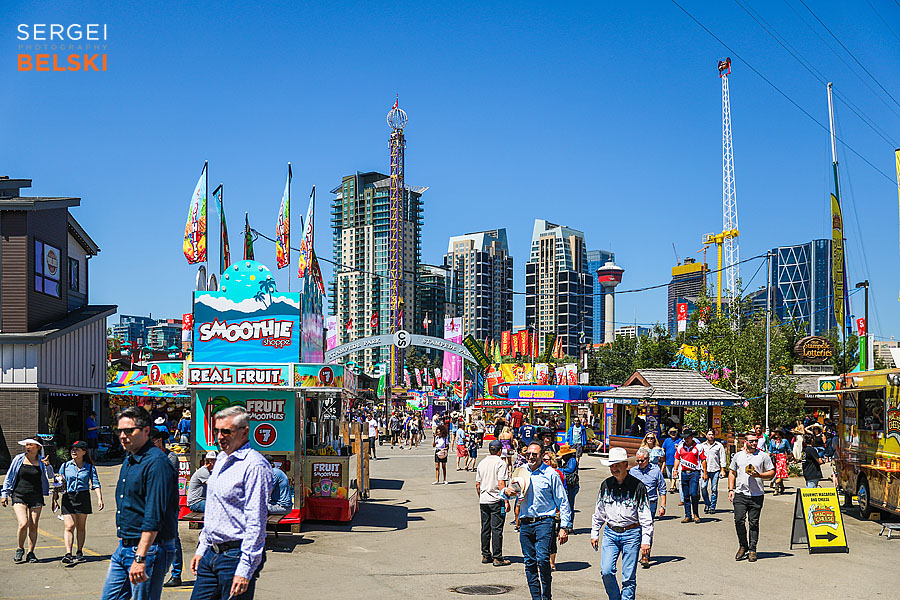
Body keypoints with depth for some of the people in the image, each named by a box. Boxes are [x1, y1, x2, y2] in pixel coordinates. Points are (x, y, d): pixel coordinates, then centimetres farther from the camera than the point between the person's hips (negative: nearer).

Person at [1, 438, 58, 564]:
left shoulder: (42, 461, 3)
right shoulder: (18, 459, 2)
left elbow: (51, 476, -6)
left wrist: (47, 466, -24)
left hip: (36, 497, 1)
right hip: (19, 496, -1)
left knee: (33, 526, 1)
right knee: (23, 524, -16)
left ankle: (31, 553, 14)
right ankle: (20, 549, 7)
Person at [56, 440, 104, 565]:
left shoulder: (90, 468, 4)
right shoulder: (65, 466, 7)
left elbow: (95, 484, 0)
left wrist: (99, 498, -11)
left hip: (83, 498, 0)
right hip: (68, 498, 0)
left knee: (80, 527, 8)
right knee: (69, 526, -11)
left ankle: (79, 552, 20)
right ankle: (68, 554, -18)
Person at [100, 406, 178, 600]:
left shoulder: (156, 463, -17)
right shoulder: (128, 461, 14)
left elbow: (154, 517, -23)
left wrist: (140, 557, -27)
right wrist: (124, 545, 21)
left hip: (148, 548, -9)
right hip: (124, 547, 9)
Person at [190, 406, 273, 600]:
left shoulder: (255, 466, -15)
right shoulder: (221, 459, 14)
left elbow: (256, 524, -19)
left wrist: (245, 570, -21)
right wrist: (201, 549, 19)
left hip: (236, 556, -9)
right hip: (211, 554, 9)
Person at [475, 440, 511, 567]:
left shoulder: (482, 463, 11)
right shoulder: (501, 463, -9)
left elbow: (477, 484, 14)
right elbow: (501, 483, -16)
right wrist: (505, 499, -13)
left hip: (483, 500, 6)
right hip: (496, 500, -6)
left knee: (485, 529, 12)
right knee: (497, 529, -3)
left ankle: (485, 555, 17)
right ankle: (497, 558, -2)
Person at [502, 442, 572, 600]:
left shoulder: (550, 474, -1)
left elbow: (562, 502, 2)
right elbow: (510, 492, 20)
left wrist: (564, 527, -3)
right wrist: (506, 491, -6)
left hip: (544, 521, -4)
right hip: (525, 522, 4)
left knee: (542, 559, -18)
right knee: (530, 562, 6)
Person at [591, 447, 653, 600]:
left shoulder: (638, 486, -6)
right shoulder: (606, 485, 5)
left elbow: (646, 516, -4)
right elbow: (599, 512, 16)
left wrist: (646, 540, -9)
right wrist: (594, 533, 15)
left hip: (631, 534, -3)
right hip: (610, 533, 3)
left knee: (629, 577, 0)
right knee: (606, 571, -7)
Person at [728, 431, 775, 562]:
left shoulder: (763, 456, 5)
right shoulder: (738, 456, 12)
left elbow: (772, 472, 5)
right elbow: (732, 473, 17)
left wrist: (759, 475, -12)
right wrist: (731, 489, 8)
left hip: (757, 495, -1)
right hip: (740, 494, 1)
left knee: (754, 523, 1)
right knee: (739, 520, -8)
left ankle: (752, 550, 9)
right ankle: (743, 546, 10)